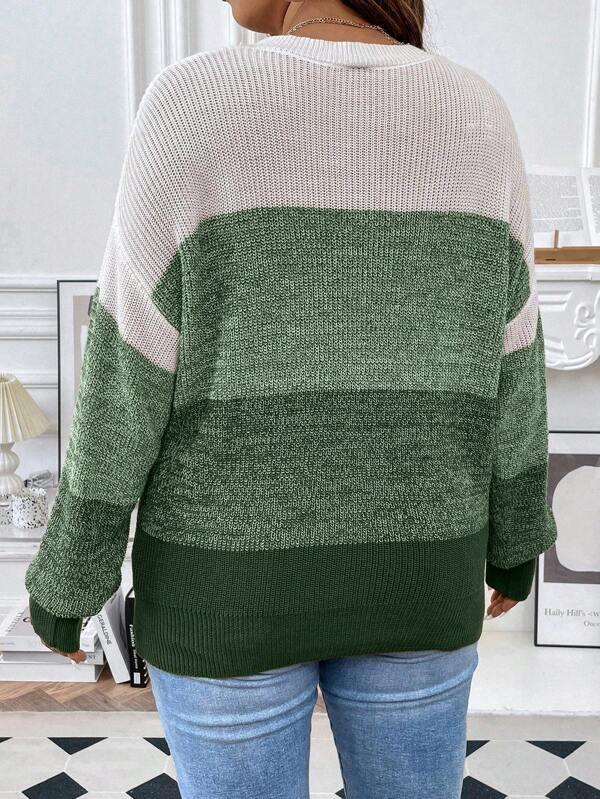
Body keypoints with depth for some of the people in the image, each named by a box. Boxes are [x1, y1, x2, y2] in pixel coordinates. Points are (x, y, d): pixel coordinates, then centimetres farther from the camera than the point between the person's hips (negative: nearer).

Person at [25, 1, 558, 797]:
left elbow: (128, 374, -13)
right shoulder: (476, 117, -5)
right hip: (406, 574, 3)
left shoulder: (192, 109, -15)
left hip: (234, 578, -2)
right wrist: (516, 533, 14)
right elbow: (504, 366, -1)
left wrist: (67, 572, 0)